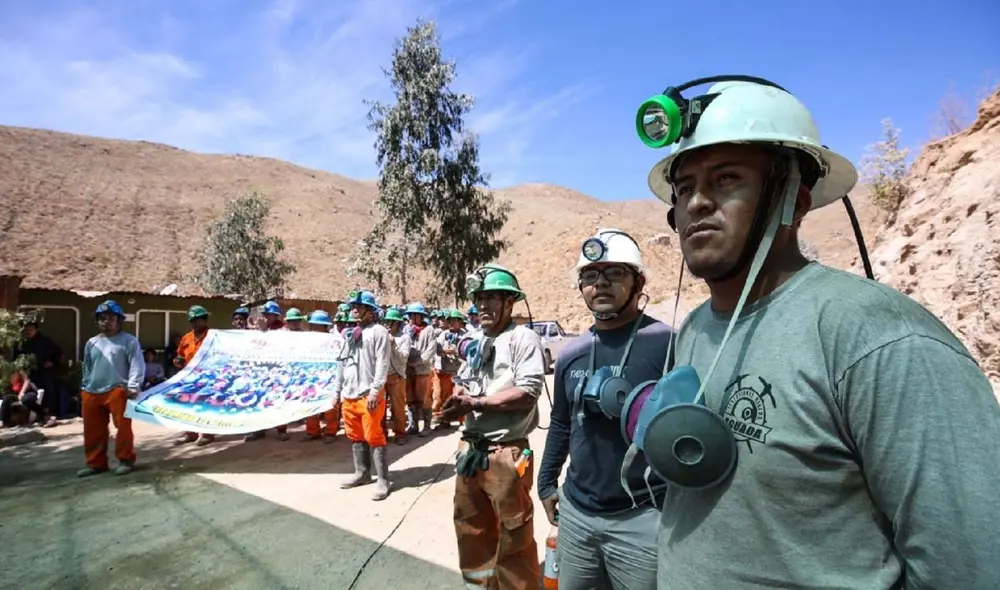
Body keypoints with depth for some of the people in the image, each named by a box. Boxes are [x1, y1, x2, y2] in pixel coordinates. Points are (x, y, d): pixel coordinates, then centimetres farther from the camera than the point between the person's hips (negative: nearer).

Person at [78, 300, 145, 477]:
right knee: (93, 430, 12)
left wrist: (133, 386, -16)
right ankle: (96, 463, 24)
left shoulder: (129, 341, -2)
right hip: (92, 392, 6)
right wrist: (84, 387, 19)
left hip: (117, 391, -6)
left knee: (123, 427, -4)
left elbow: (137, 365, -9)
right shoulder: (92, 343, 16)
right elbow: (87, 368, 23)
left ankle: (126, 460, 9)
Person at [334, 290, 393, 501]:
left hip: (369, 395, -8)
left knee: (374, 437, -5)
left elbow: (382, 364, -13)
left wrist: (374, 391, -19)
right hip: (349, 395, 8)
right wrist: (337, 390, 17)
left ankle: (382, 480, 3)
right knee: (355, 436, 15)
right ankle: (362, 473, 29)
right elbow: (343, 363, 20)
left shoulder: (379, 331, -5)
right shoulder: (351, 334, 19)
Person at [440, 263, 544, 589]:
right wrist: (458, 397, -6)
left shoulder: (523, 337, -12)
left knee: (514, 536, 7)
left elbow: (528, 392, -21)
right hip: (470, 448, 8)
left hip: (505, 452, -8)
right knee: (470, 527, 23)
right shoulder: (475, 341, 13)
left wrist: (476, 403, -19)